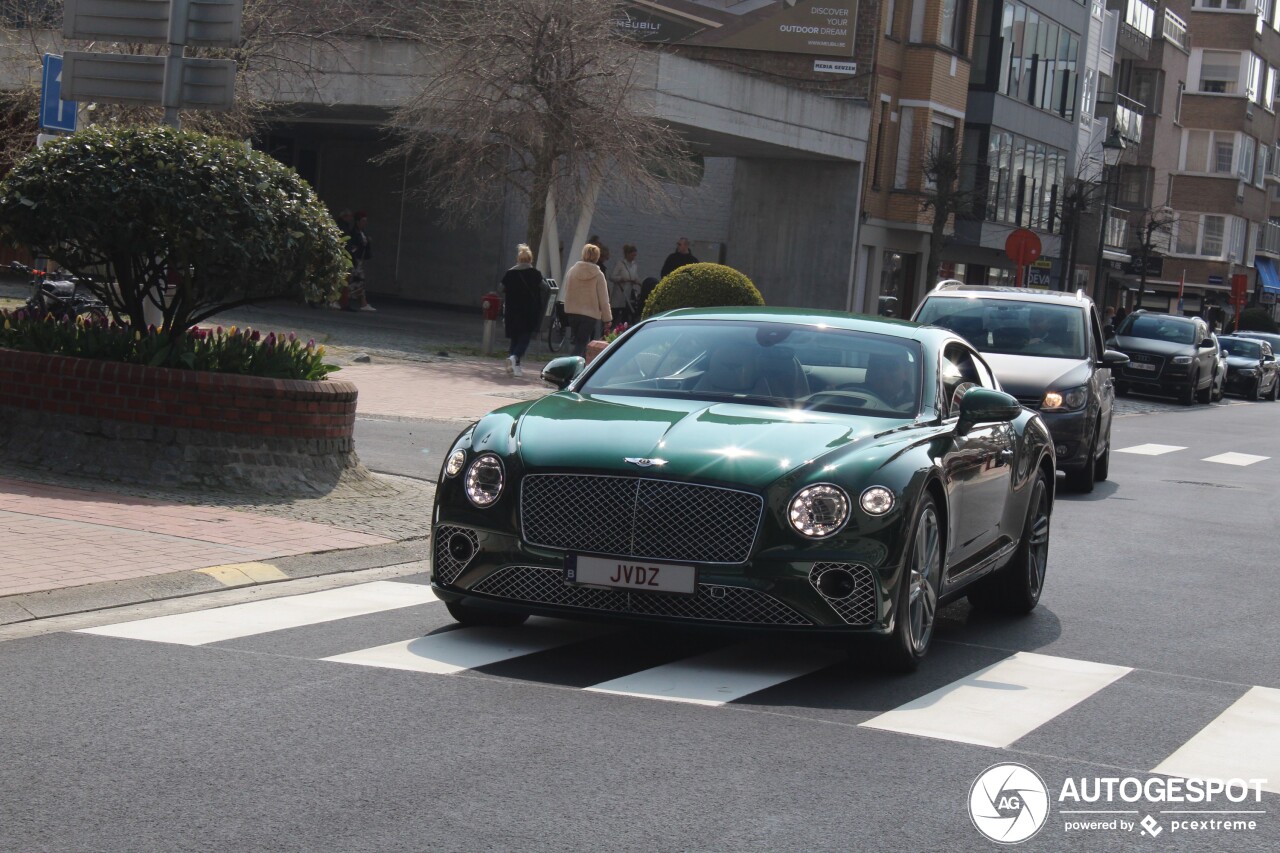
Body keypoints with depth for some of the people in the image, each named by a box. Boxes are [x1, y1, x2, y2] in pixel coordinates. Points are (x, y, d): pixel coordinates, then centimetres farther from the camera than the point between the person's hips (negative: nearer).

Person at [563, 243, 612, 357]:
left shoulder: (572, 271, -2)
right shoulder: (598, 275, -11)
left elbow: (565, 292, 8)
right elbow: (603, 299, -8)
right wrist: (607, 318, 0)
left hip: (572, 313, 4)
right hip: (590, 314, -4)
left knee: (579, 342, 18)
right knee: (581, 344, -1)